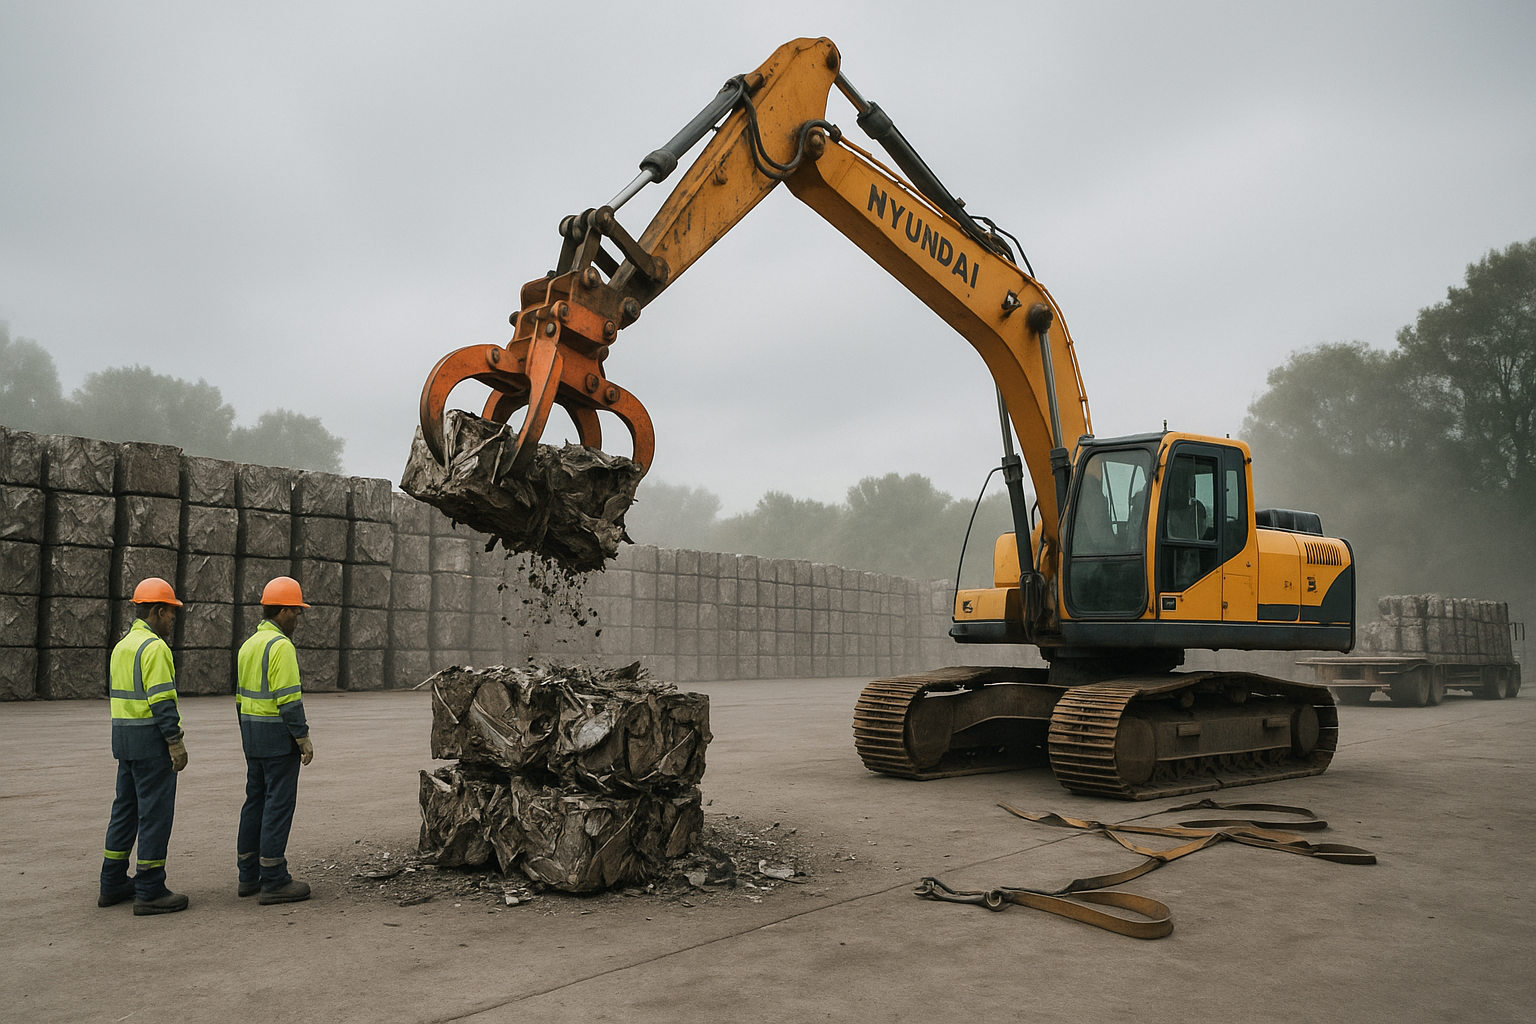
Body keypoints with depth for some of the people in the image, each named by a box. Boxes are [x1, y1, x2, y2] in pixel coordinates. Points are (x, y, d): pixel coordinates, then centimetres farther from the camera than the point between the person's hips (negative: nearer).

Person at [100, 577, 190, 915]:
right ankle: (149, 891, 0)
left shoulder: (123, 645, 15)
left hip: (124, 736, 10)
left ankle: (113, 884, 23)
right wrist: (176, 743, -18)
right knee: (155, 812, -4)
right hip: (151, 739, -10)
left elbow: (123, 694, 18)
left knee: (126, 809, 16)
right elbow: (161, 700, -20)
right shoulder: (154, 647, -16)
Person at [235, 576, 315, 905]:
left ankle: (249, 876, 21)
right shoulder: (280, 646, -17)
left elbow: (241, 696, 18)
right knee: (279, 804, -5)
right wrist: (303, 738, -16)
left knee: (256, 801, 14)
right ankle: (273, 881, -2)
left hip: (252, 735, 10)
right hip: (279, 737, -10)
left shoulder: (249, 644, 14)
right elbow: (289, 698, -21)